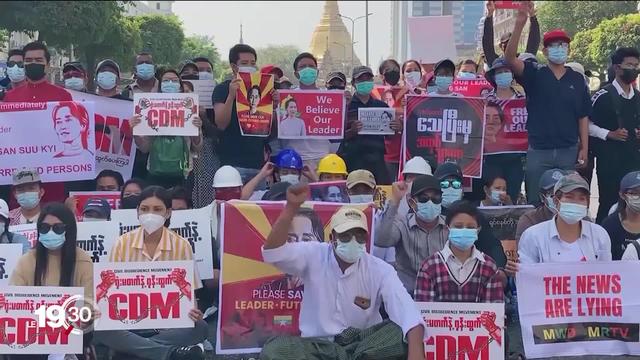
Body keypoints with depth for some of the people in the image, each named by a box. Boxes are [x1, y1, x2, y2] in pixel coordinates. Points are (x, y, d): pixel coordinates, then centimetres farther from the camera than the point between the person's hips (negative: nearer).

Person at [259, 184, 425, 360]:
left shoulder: (380, 270, -6)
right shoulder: (314, 256, -3)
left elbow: (406, 309, -21)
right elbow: (272, 252, -19)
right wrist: (292, 207, -30)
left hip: (363, 344, 0)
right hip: (317, 345, 0)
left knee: (401, 335, -29)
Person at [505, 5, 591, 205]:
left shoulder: (577, 80, 7)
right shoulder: (534, 75, 1)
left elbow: (583, 117, 9)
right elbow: (510, 58, -16)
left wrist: (584, 148, 2)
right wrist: (519, 24, -27)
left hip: (569, 151, 2)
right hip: (538, 151, -2)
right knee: (536, 202, 4)